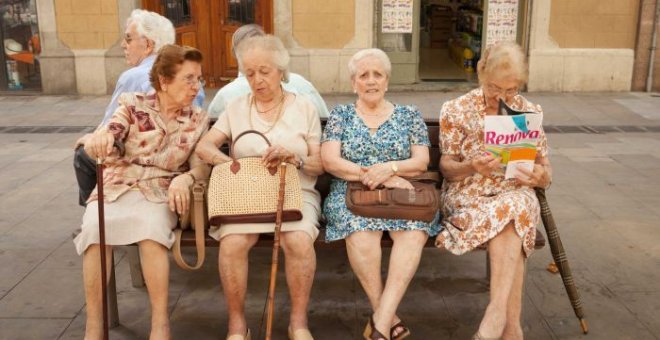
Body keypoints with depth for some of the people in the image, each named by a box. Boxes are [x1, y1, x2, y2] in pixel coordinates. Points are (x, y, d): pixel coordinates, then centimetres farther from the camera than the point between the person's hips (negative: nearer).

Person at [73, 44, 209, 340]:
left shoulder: (198, 119, 7)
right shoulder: (133, 105, 3)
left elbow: (201, 165, 2)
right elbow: (107, 138, -10)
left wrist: (184, 179, -22)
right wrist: (99, 138, -36)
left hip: (160, 192, 0)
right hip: (117, 187, 0)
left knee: (151, 226, -34)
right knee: (95, 228, -30)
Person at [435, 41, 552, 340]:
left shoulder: (531, 112, 6)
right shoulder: (456, 110, 0)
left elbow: (545, 172, 8)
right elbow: (446, 168, 2)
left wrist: (539, 175, -18)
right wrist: (471, 166, -21)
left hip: (515, 192, 2)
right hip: (468, 193, -1)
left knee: (511, 208, -36)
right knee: (510, 214, -34)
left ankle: (497, 312, -37)